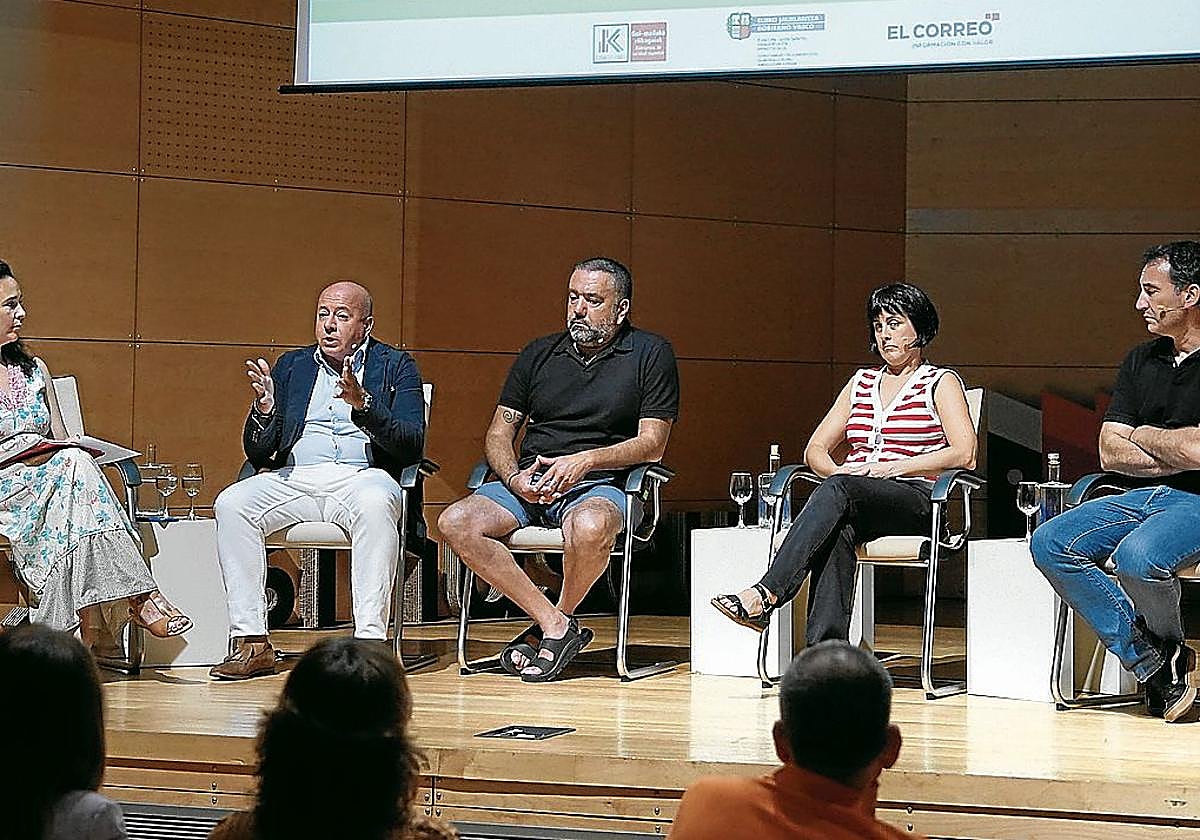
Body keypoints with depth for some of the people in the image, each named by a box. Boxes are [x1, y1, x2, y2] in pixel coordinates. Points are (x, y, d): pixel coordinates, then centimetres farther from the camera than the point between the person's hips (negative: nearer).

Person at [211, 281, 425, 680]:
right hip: (294, 478, 3)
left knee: (375, 503, -38)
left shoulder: (396, 367, 9)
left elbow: (412, 445, -5)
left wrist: (362, 404, -21)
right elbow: (257, 453, 15)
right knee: (231, 504, -25)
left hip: (363, 474, -3)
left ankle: (370, 642, -37)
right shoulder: (291, 366, 19)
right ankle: (252, 643, -23)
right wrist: (264, 411, -8)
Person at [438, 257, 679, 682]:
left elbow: (652, 444, -2)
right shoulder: (539, 354, 17)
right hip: (528, 483, 4)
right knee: (456, 522, -25)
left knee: (590, 527, -41)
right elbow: (499, 431, 16)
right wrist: (514, 477, -7)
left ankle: (555, 623, -12)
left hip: (600, 485, -4)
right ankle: (554, 624, -24)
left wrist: (585, 461, -17)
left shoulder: (651, 354, 5)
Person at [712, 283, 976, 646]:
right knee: (838, 532, -36)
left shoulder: (941, 383, 10)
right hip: (854, 502, 4)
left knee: (838, 491, -36)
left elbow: (964, 454, -4)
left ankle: (766, 595, -49)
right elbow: (816, 449, 23)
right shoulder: (862, 383, 26)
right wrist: (837, 471, -2)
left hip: (915, 499, -4)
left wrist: (894, 467, -12)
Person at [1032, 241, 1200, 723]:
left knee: (1136, 556, -35)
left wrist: (1143, 436, -1)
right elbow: (1110, 453, 9)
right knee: (1050, 543, -13)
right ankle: (1154, 664, -16)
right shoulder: (1140, 362, 15)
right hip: (1146, 497, 8)